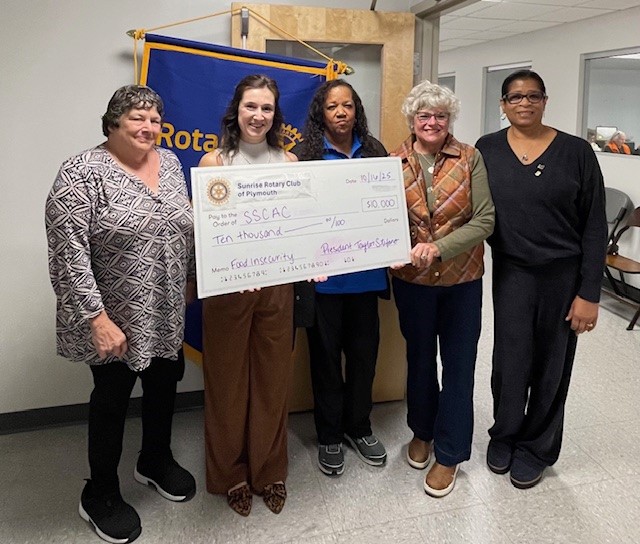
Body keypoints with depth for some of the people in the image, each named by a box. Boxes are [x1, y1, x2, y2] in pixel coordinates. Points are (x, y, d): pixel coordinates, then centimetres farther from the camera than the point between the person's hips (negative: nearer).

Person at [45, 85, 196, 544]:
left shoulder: (169, 163, 5)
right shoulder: (83, 172, -16)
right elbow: (68, 254, -21)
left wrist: (192, 280, 14)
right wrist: (96, 318, -24)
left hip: (167, 315, 6)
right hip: (115, 320, -6)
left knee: (164, 387, 19)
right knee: (112, 399, 9)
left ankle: (156, 461, 45)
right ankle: (100, 496, 30)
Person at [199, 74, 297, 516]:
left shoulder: (288, 161, 7)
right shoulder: (214, 161, -1)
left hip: (278, 284, 3)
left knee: (273, 379, 12)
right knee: (229, 380, 9)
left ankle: (270, 471, 30)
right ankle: (231, 473, 29)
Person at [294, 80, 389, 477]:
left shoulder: (373, 151, 7)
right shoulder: (308, 153, -3)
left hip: (365, 269, 3)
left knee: (364, 349, 12)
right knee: (326, 352, 9)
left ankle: (359, 426, 33)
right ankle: (329, 434, 26)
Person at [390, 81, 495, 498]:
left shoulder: (470, 159, -6)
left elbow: (485, 220, -12)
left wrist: (439, 248, -23)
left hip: (462, 279, -1)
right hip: (412, 280, 1)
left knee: (459, 365, 7)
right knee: (420, 357, 18)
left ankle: (449, 454, 24)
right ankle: (422, 431, 41)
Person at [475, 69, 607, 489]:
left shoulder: (576, 151, -5)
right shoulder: (487, 150, 0)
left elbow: (595, 227, -5)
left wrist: (589, 293, -9)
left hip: (565, 276, 0)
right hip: (511, 273, 1)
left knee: (551, 365, 10)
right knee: (510, 361, 4)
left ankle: (536, 448, 31)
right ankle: (504, 435, 31)